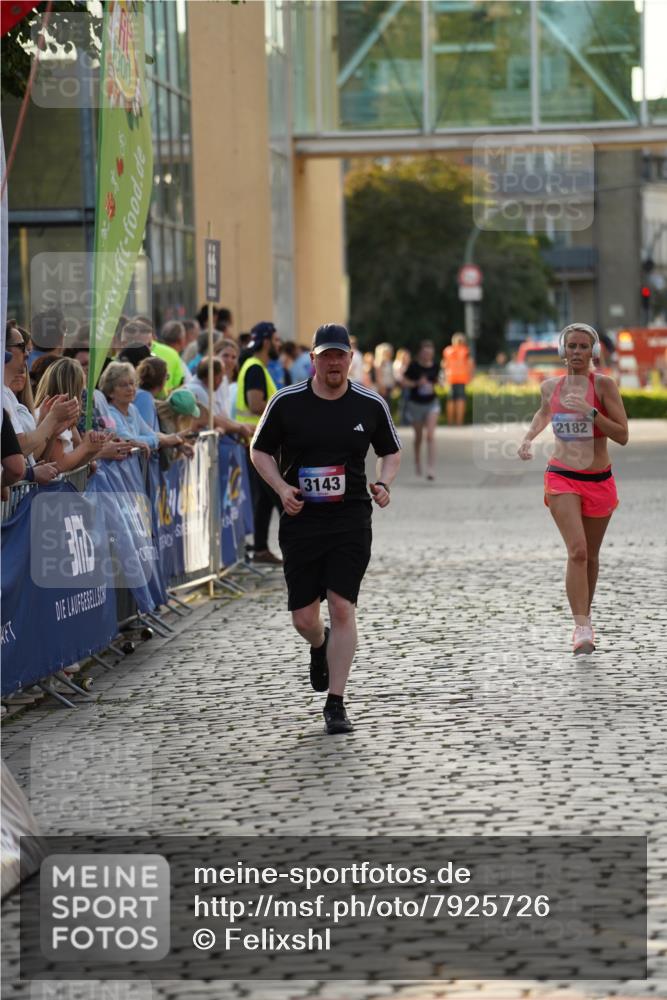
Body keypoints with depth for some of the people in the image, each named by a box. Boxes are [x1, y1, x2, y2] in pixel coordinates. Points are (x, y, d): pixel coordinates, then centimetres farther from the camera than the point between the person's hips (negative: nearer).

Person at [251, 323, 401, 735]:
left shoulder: (371, 404, 1)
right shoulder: (286, 402, -2)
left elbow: (391, 451, 15)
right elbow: (260, 450, 9)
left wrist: (383, 484, -4)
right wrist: (281, 487, -8)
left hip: (351, 519, -1)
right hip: (301, 519, 1)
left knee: (342, 608, -10)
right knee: (303, 618, 4)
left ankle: (336, 703, -3)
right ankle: (320, 647, 43)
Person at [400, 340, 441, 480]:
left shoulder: (435, 366, -4)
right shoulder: (414, 366, -13)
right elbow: (404, 382, -8)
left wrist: (433, 385, -8)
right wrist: (417, 383, -24)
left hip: (431, 403, 0)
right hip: (416, 404, 0)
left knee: (430, 435, -14)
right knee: (419, 436, 15)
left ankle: (431, 468, -16)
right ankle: (417, 463, 40)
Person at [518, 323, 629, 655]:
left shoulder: (603, 384, -5)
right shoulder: (550, 387, 4)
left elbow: (622, 435, -11)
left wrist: (590, 413, -21)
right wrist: (528, 438, 12)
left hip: (599, 481, 0)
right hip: (562, 479, 0)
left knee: (590, 556, 13)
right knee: (577, 551, -18)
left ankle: (584, 619, 34)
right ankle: (582, 629, -23)